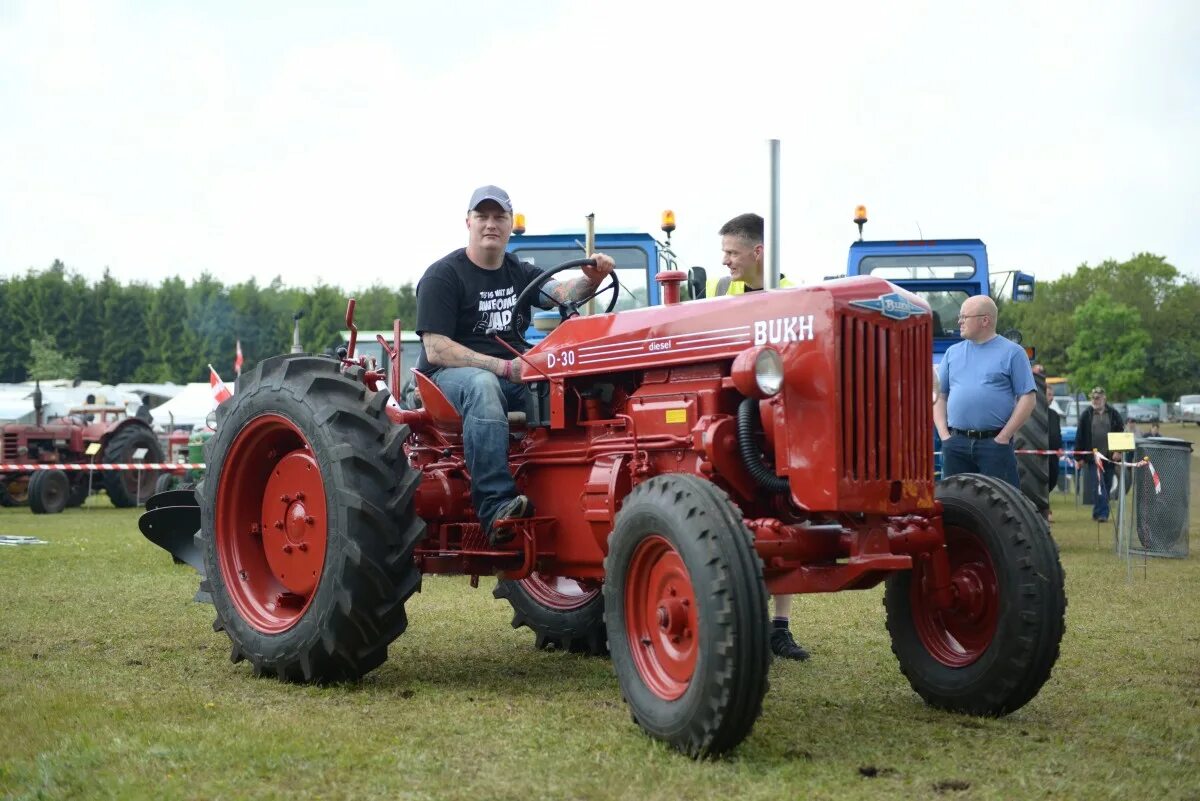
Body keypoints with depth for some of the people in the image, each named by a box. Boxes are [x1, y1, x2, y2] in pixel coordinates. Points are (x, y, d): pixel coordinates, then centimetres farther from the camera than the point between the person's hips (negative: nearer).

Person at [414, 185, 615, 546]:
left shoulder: (520, 272, 16)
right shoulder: (442, 275, -3)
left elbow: (562, 293, -3)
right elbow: (435, 349, -13)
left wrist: (591, 280, -27)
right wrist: (505, 367, -21)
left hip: (513, 374, 5)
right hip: (450, 375, -5)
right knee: (483, 385, -40)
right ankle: (497, 506, -48)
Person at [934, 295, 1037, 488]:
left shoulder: (1012, 352, 1)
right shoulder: (953, 352, 14)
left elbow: (1028, 399, -3)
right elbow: (939, 396, 15)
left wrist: (1003, 437, -9)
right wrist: (944, 434, 1)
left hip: (994, 443, -4)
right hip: (956, 444, 4)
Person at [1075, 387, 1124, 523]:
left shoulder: (1114, 414, 6)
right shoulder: (1086, 415, 3)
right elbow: (1080, 436, 3)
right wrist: (1079, 458, -1)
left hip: (1110, 457, 2)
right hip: (1094, 457, -2)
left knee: (1107, 486, 8)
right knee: (1100, 486, -10)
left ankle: (1097, 512, 19)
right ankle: (1102, 513, -11)